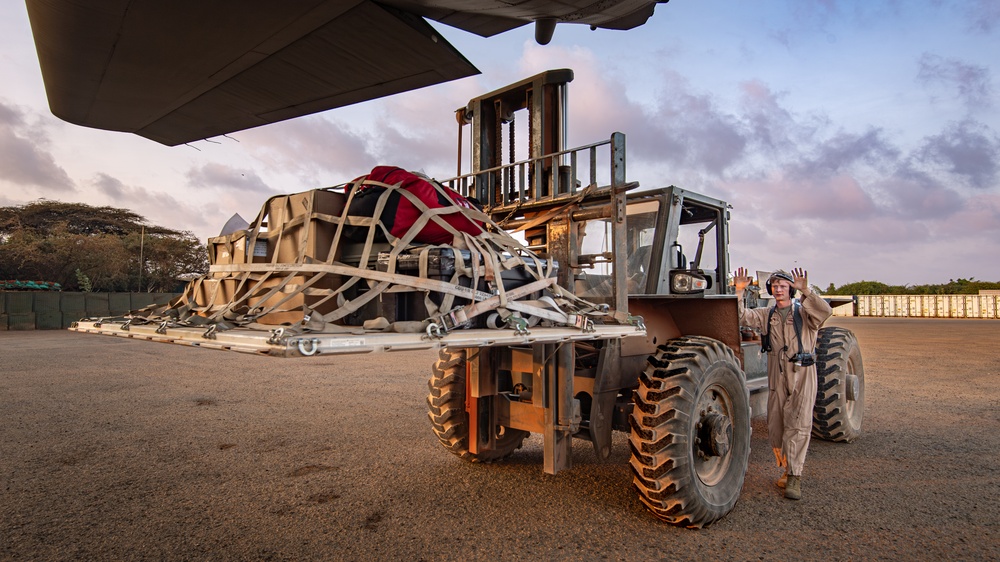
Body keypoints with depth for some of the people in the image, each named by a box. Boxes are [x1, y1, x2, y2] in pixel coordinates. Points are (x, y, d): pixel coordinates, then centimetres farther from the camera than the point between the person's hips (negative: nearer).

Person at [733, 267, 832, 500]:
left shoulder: (804, 312, -1)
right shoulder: (766, 315, 10)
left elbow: (825, 311, -20)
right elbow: (742, 317, -2)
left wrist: (805, 292, -33)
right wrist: (739, 292, -14)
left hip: (802, 378, -4)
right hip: (777, 379, 4)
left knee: (798, 426, -9)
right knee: (775, 429, 8)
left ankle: (794, 476, -2)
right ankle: (787, 468, 28)